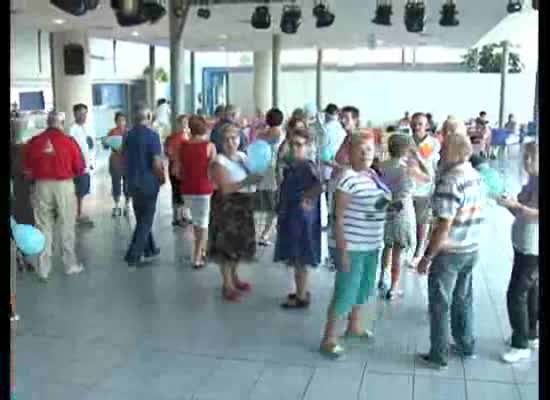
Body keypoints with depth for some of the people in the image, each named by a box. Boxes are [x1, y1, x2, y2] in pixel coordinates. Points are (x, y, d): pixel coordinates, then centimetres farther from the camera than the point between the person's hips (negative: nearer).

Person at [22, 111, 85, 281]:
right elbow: (79, 168, -2)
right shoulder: (68, 141, -7)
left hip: (42, 186, 2)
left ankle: (43, 269, 15)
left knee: (43, 227, 11)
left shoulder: (34, 142, -1)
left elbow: (27, 169, 4)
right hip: (64, 185, -2)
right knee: (66, 226, 11)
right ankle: (70, 265, 19)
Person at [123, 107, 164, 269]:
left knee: (141, 219, 19)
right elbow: (157, 163, -20)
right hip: (148, 183, -6)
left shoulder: (128, 135, 4)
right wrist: (162, 178, -3)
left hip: (133, 183, 6)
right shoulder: (152, 135, -15)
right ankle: (132, 257, -1)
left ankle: (150, 250, 29)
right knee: (145, 221, 2)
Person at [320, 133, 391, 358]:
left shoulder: (373, 174, 6)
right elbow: (339, 217, -20)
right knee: (345, 293, -2)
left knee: (363, 288, 22)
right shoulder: (348, 179, -20)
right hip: (351, 246, -9)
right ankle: (328, 339, 13)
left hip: (371, 245, 9)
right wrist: (342, 251, -21)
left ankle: (354, 327, 42)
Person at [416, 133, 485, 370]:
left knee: (440, 306, 6)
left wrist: (427, 257, -18)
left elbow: (444, 227, -25)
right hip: (472, 250, 8)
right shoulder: (476, 177, 4)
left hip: (449, 253, -8)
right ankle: (466, 346, 36)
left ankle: (438, 357, 16)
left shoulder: (449, 181, -24)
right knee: (463, 300, 22)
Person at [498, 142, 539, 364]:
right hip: (523, 246, 9)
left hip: (532, 249, -9)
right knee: (531, 292, 20)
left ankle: (521, 345, 6)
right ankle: (531, 336, 35)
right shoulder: (532, 180, 8)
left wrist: (517, 205, -32)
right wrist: (510, 205, -3)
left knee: (516, 295, -5)